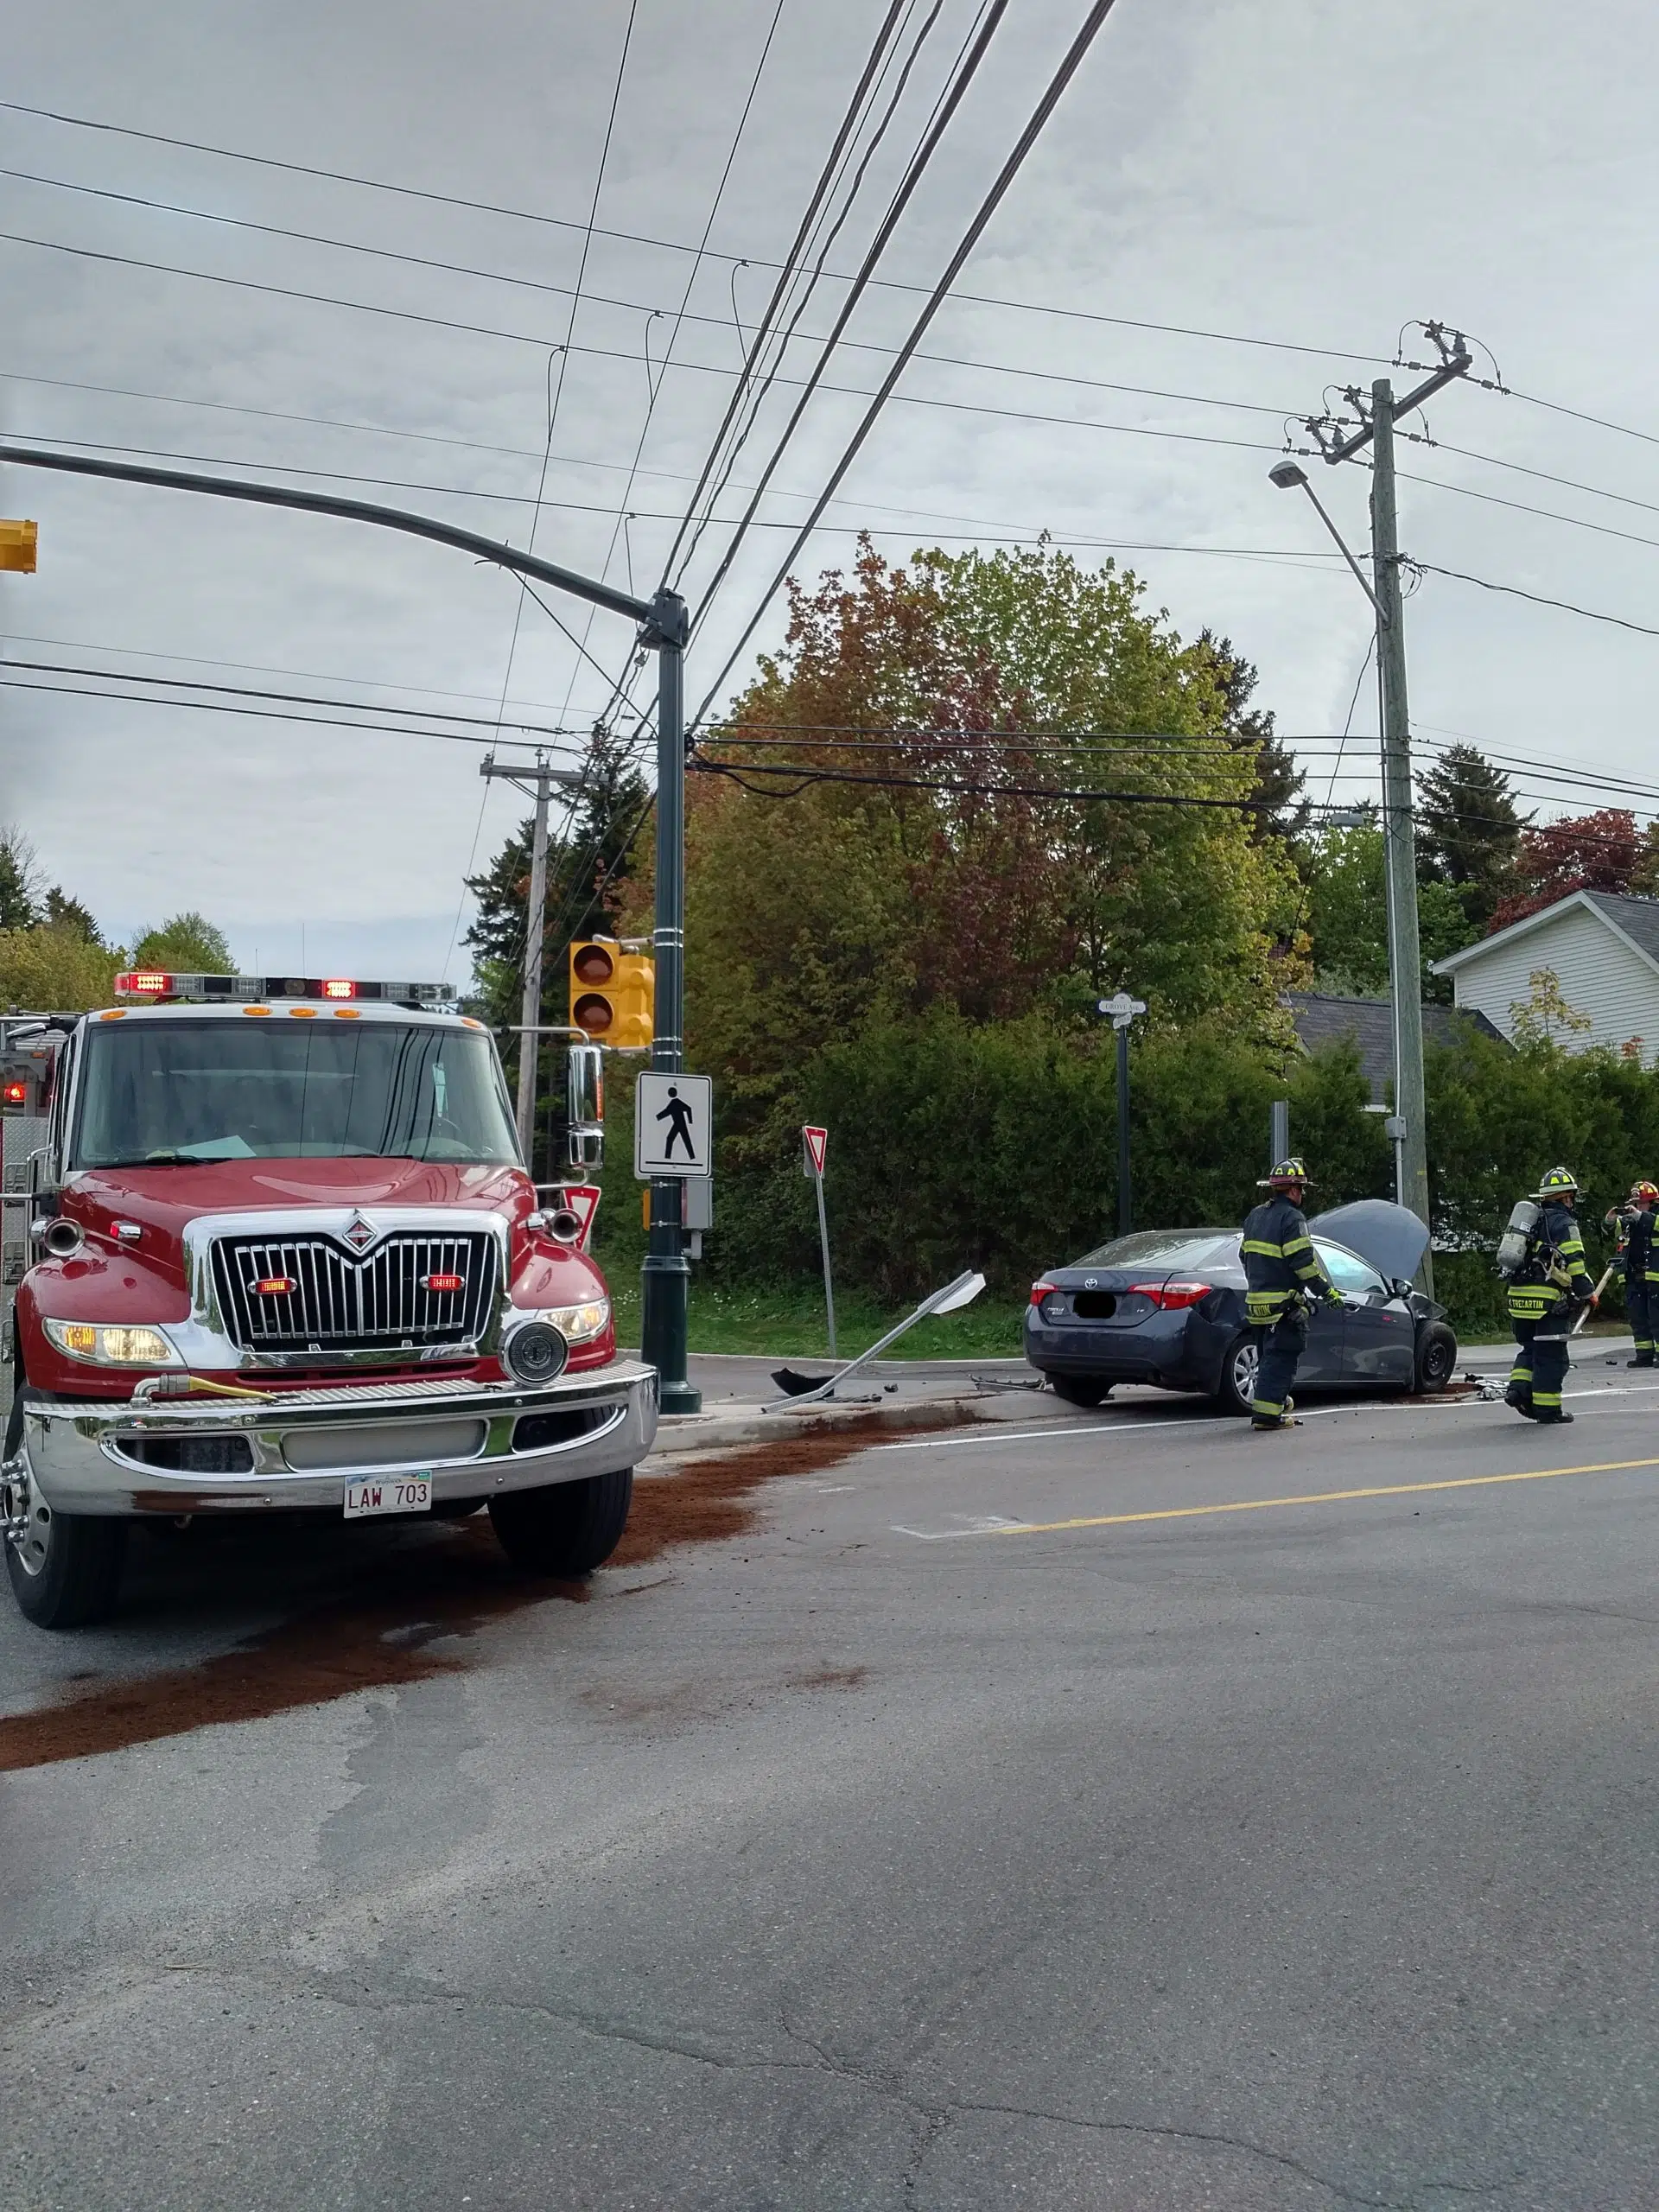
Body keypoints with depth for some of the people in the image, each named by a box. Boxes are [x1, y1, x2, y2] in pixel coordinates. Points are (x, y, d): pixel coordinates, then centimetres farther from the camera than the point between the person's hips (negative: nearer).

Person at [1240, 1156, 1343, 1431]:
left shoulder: (1255, 1216, 15)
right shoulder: (1291, 1218, -13)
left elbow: (1246, 1256, 21)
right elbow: (1304, 1262, -18)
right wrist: (1328, 1292, -9)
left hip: (1256, 1300, 9)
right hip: (1284, 1304, -9)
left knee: (1270, 1355, 20)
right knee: (1280, 1358, -6)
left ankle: (1276, 1399, 30)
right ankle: (1267, 1413, -9)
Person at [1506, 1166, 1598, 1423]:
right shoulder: (1563, 1223, -7)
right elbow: (1575, 1263, -12)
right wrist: (1588, 1293, 0)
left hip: (1518, 1296, 7)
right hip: (1547, 1299, -7)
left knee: (1529, 1348, 20)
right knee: (1551, 1354, 1)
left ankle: (1519, 1386, 2)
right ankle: (1548, 1408, 3)